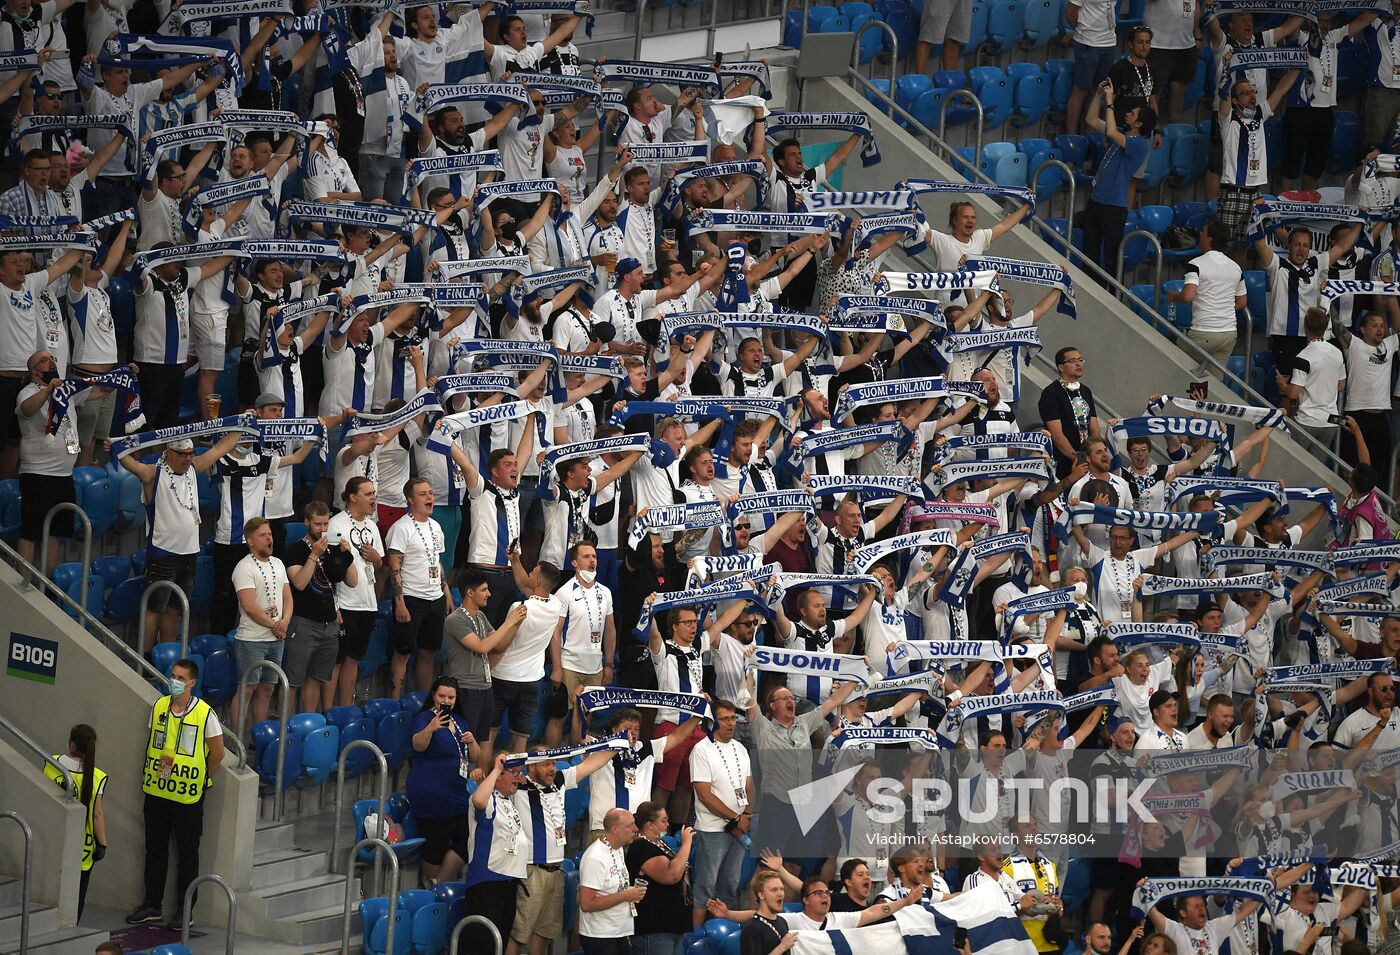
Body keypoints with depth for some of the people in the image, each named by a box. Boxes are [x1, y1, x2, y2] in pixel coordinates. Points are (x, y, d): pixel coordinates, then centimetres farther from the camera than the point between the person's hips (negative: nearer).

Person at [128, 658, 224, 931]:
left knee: (187, 854, 6)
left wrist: (201, 779, 2)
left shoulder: (205, 714, -12)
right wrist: (146, 779, 6)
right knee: (155, 850, 13)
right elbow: (151, 745, 12)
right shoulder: (159, 706, 2)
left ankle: (184, 910, 14)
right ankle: (151, 905, 24)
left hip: (188, 796, -4)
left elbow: (217, 752, -4)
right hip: (156, 793, 4)